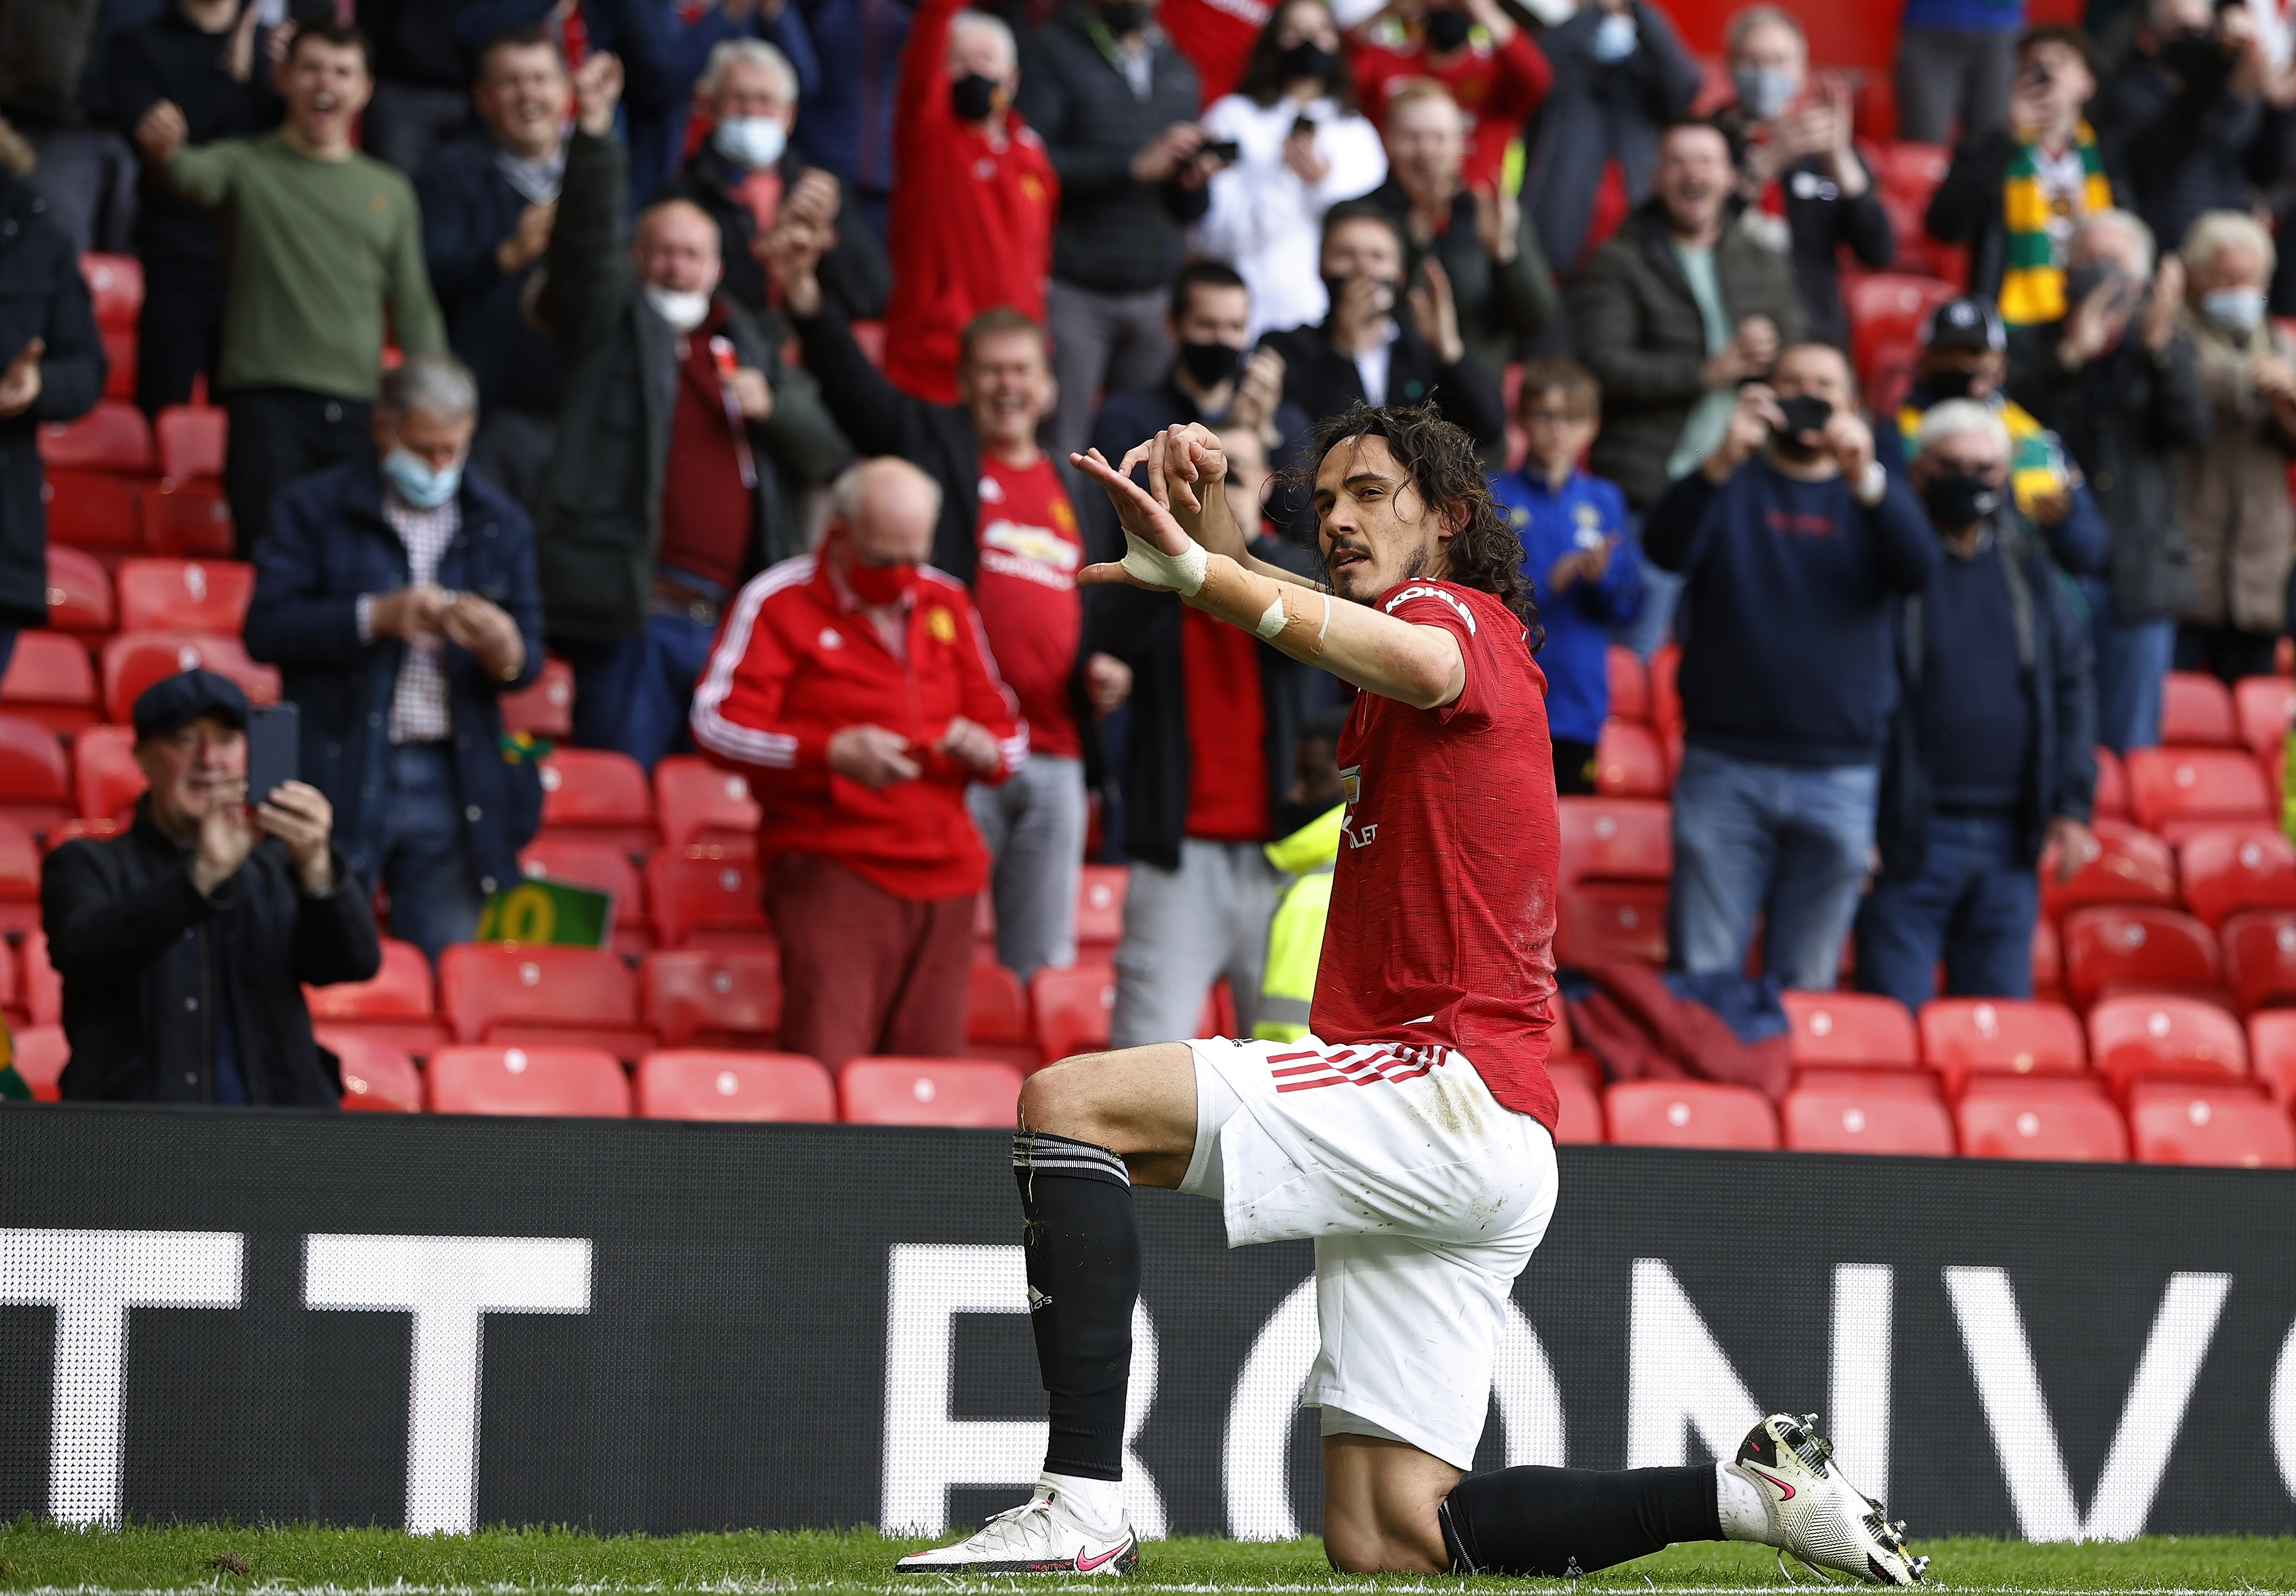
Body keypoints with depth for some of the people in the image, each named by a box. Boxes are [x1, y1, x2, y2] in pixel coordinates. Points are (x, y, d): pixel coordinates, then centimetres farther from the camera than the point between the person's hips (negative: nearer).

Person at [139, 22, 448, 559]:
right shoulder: (247, 167, 5)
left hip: (362, 413, 3)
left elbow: (415, 313, 16)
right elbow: (195, 174, -18)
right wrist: (165, 152, -43)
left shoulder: (391, 192, 16)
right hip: (268, 406, -3)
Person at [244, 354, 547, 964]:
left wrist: (503, 650, -16)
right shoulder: (317, 509, 5)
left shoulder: (502, 524, 14)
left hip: (452, 782, 2)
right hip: (340, 776, -2)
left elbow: (528, 661, 8)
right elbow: (265, 628, -6)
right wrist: (376, 617, -17)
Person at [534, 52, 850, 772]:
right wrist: (594, 132, -21)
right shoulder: (613, 322, 10)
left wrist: (774, 406, 0)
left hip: (732, 619, 5)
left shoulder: (748, 347, 23)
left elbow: (826, 454, 20)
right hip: (635, 607, -5)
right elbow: (588, 235, -8)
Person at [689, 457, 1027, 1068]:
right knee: (826, 1067, -19)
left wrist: (986, 751, -2)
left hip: (945, 877, 5)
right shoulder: (781, 600, 2)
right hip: (831, 869, -5)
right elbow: (717, 724, -9)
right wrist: (832, 752, -22)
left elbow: (1008, 728, 24)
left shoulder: (947, 603, 18)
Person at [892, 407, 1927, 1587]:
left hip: (1447, 1090, -10)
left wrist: (1199, 571, -42)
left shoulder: (1461, 616, -4)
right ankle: (1754, 1495, 9)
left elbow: (1420, 662, -29)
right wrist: (1209, 515, 12)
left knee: (1069, 1102, -17)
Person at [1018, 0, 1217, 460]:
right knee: (1061, 452, -8)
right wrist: (1137, 166, -15)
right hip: (1073, 292, -5)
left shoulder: (1178, 71, 19)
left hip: (1158, 295, 5)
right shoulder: (1052, 54, 2)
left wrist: (1195, 182, -3)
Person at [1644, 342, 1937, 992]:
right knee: (1701, 979, -4)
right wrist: (1720, 463, -29)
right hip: (1724, 771, -1)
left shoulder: (1874, 495, 11)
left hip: (1838, 784, 1)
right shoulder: (1732, 485, 9)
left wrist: (1865, 479, -27)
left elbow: (1921, 568, -9)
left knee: (1806, 987, 3)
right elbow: (1664, 547, -11)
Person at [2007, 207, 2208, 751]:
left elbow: (2192, 426, -6)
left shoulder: (2169, 352, 12)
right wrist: (2070, 354, -18)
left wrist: (2159, 346, -17)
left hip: (2139, 581, 2)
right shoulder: (2029, 347, 8)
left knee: (2133, 743, 4)